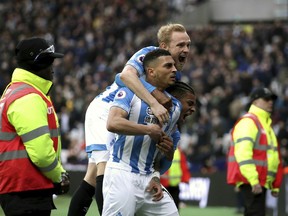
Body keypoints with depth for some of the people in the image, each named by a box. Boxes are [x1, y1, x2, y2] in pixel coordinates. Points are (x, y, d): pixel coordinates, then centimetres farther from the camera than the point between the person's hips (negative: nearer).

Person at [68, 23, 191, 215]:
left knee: (93, 177, 8)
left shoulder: (175, 76, 4)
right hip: (105, 108, -9)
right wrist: (154, 103, -49)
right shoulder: (149, 54, -21)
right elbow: (127, 75, -41)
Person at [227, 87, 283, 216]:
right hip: (250, 181, -10)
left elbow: (273, 156, 27)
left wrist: (275, 185, 22)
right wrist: (253, 181, -27)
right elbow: (243, 153, -20)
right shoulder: (247, 122, -9)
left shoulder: (266, 123, 23)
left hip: (261, 182, 10)